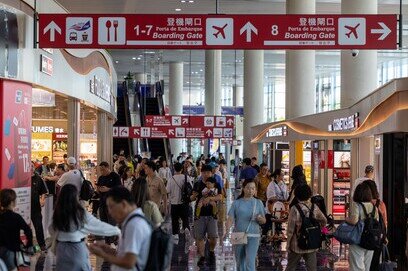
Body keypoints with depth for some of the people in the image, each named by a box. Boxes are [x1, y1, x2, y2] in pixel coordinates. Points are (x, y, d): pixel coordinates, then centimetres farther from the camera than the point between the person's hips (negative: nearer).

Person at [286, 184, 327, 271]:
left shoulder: (295, 209, -14)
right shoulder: (314, 208, -2)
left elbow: (290, 229, -12)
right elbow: (324, 221, 12)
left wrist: (288, 244, -3)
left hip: (297, 245, -3)